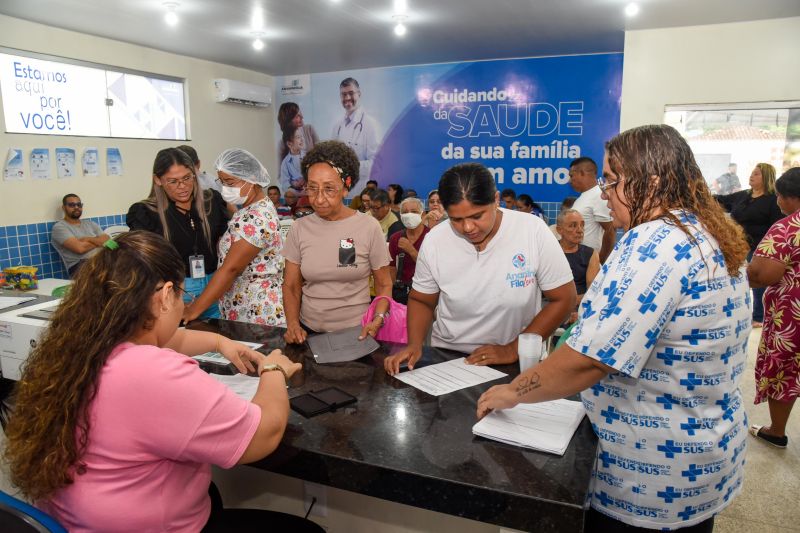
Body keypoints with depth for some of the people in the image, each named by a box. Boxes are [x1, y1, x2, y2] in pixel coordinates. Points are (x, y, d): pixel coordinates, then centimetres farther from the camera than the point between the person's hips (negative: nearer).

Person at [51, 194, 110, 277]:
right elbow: (80, 248, -10)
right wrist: (98, 241, 5)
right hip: (79, 265, -5)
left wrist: (87, 239, -4)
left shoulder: (90, 224, 24)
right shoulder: (59, 227, 6)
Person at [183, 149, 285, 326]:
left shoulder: (257, 218, -20)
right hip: (240, 309, 9)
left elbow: (230, 269, -23)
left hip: (257, 312, -9)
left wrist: (194, 310, -21)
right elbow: (230, 265, 11)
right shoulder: (247, 211, 10)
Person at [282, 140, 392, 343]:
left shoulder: (369, 227, -6)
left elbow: (383, 284, 1)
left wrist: (378, 320, -15)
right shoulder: (299, 228, 0)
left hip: (356, 331, -2)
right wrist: (292, 323, -10)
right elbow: (291, 285, 5)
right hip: (308, 331, 2)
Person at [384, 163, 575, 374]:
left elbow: (563, 299, -5)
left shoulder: (533, 231, -13)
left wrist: (512, 350, -9)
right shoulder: (433, 242, -9)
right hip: (447, 357, 1)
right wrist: (415, 344, -11)